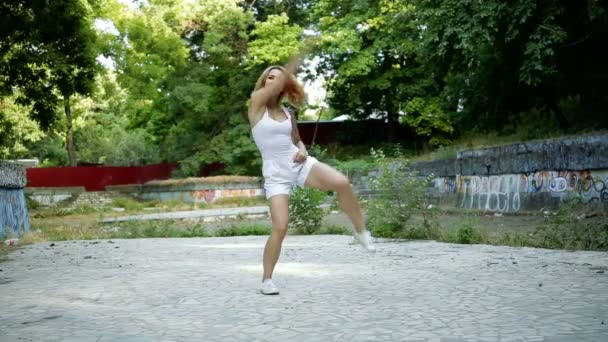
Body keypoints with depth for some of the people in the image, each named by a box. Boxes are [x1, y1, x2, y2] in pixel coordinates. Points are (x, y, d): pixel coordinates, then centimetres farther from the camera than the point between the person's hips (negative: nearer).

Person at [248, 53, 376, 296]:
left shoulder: (287, 113, 11)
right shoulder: (256, 103, -3)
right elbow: (282, 79, -16)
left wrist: (302, 150, -1)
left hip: (299, 164, 4)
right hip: (275, 173, -4)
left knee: (342, 183, -22)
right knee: (280, 228, -15)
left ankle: (361, 231, -2)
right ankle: (267, 279, 5)